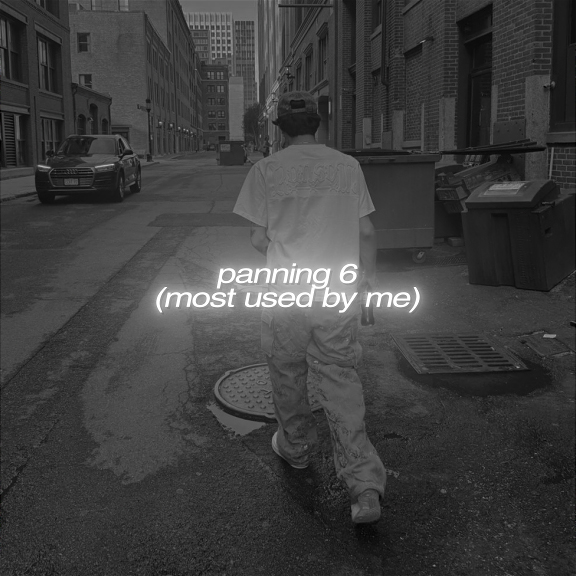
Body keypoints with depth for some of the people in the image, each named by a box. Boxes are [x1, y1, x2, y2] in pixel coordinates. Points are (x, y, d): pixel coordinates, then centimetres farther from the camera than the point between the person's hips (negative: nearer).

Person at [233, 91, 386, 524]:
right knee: (341, 382, 6)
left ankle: (295, 446, 39)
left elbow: (258, 239, -2)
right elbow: (366, 232, 4)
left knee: (288, 374, 19)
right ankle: (364, 484, 0)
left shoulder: (266, 170, -2)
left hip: (286, 293, -1)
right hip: (339, 293, 2)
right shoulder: (348, 166, 3)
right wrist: (369, 276, 17)